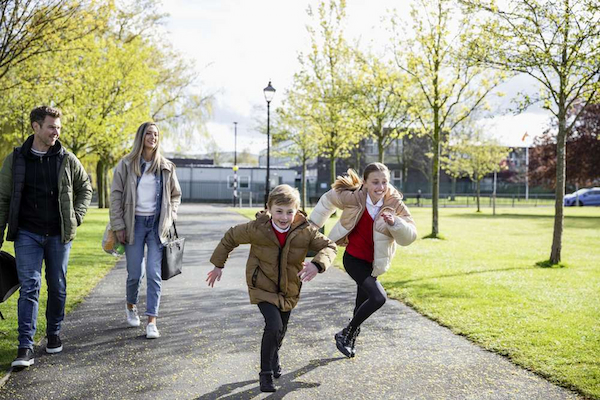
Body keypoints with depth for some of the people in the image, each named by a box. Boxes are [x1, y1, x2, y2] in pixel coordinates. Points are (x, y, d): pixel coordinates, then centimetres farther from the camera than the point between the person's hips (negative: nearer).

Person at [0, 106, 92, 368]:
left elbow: (85, 188, 16)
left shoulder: (67, 160, 3)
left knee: (57, 287, 10)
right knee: (29, 287, -9)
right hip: (28, 234, -2)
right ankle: (25, 347, -9)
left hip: (59, 235, 2)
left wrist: (76, 216, 4)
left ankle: (54, 334, 29)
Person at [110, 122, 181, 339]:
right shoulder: (126, 165, 0)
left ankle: (152, 321, -3)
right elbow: (116, 196, 0)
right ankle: (131, 306, 34)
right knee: (135, 273, 4)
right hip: (135, 223, -1)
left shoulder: (166, 167, 6)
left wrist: (169, 218, 3)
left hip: (157, 224, 1)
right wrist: (118, 226, -5)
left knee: (154, 274, -5)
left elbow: (175, 195, 16)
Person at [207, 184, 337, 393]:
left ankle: (274, 356, 55)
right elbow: (230, 238, -6)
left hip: (289, 290, 4)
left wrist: (317, 265, -38)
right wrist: (218, 265, 2)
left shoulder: (305, 231, -20)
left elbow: (329, 246, -16)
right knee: (274, 326, -21)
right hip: (263, 287, -3)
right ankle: (265, 373, -2)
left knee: (281, 329, 21)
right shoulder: (257, 228, -23)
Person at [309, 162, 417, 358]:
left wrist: (395, 222, -34)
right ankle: (345, 334, 0)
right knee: (378, 297, -21)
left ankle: (351, 339, 44)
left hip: (372, 264, 4)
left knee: (363, 304, 18)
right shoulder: (353, 198, -18)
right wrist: (312, 226, 9)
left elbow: (409, 237, -15)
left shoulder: (395, 205, -12)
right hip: (354, 259, -4)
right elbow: (328, 199, 2)